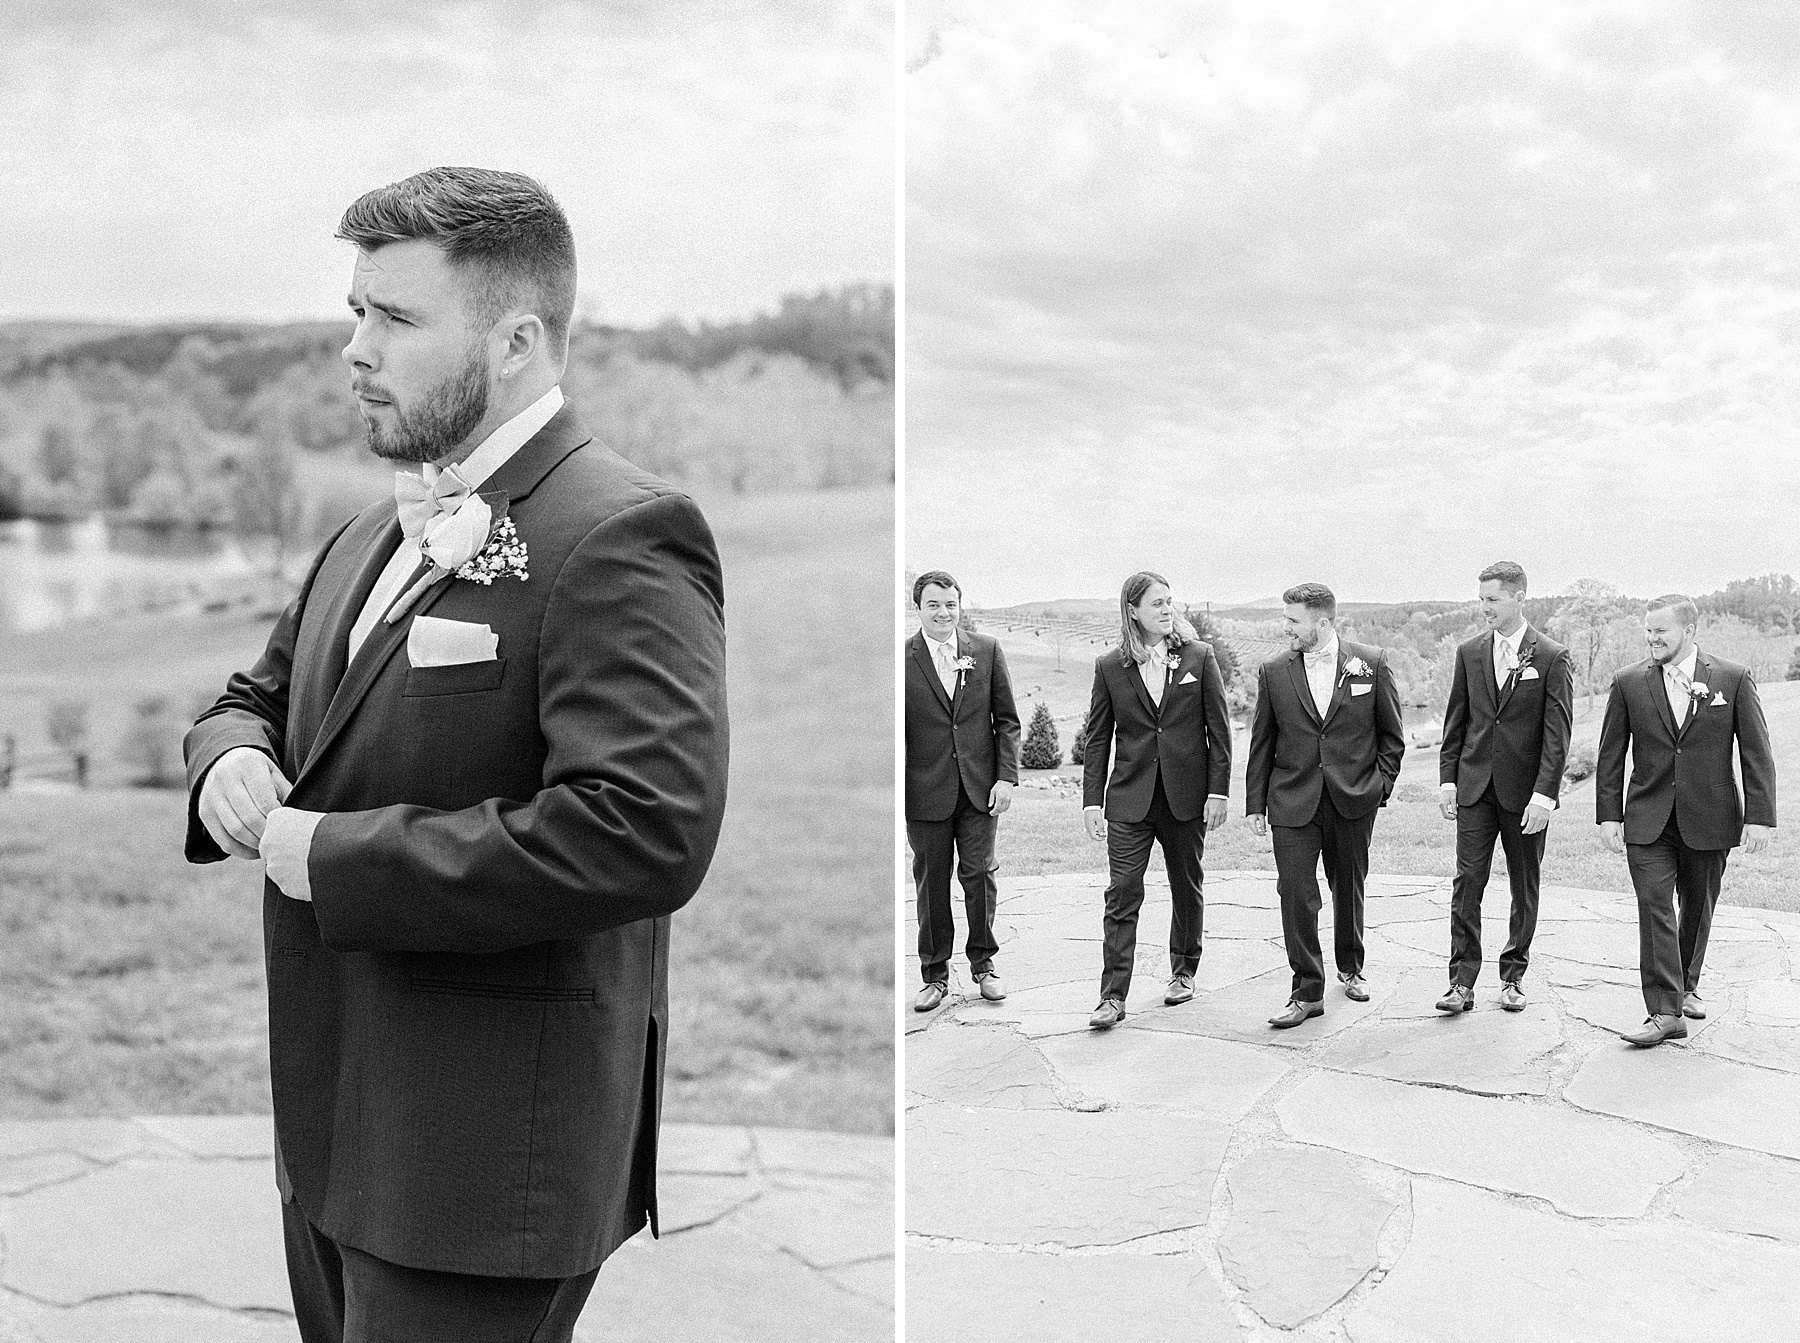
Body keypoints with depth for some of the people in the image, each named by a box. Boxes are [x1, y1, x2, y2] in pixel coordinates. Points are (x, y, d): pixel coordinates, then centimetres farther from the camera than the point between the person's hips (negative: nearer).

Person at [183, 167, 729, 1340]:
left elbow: (646, 831, -30)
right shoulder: (376, 534, 12)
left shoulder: (621, 538, -18)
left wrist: (333, 856, -22)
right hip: (334, 1124, 9)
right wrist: (232, 760, -2)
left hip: (484, 1152, -8)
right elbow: (261, 695, 24)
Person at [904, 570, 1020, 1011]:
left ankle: (982, 963, 21)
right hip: (926, 789, -1)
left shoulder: (987, 650, 4)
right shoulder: (901, 659, -2)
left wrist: (1006, 776, -2)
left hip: (980, 785, 1)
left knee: (979, 874, 4)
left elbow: (1006, 720, 7)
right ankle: (935, 974, 18)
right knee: (930, 880, 6)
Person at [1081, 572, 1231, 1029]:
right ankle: (1113, 997, -5)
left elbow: (1219, 728, 1)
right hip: (1129, 799, 0)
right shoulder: (1109, 667, 1)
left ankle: (1183, 973, 32)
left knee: (1187, 889, 13)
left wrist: (1218, 790, -4)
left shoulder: (1199, 657, 1)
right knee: (1122, 895, -6)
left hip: (1186, 797, 1)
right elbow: (1097, 738, 5)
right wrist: (1091, 800, -1)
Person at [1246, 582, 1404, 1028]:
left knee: (1348, 887, 14)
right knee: (1295, 894, -7)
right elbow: (1261, 743, 6)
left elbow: (1391, 735, 7)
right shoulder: (1273, 673, 2)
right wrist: (1255, 803, 4)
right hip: (1293, 802, 0)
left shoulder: (1370, 664, -1)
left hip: (1353, 799, 0)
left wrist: (1380, 785, -1)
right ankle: (1307, 992, 2)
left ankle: (1350, 968, 37)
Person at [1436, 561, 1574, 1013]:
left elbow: (1557, 733, -8)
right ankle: (1462, 981, 0)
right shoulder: (1470, 653, 7)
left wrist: (1544, 794, -14)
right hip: (1475, 788, 2)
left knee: (1524, 889, 8)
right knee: (1467, 883, -3)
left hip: (1525, 792, -2)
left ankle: (1513, 976, 21)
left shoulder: (1552, 658, -4)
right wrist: (1448, 779, 4)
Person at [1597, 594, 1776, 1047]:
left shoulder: (1734, 679, -2)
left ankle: (1686, 986, 36)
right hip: (1648, 821, 0)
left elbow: (1757, 752, -1)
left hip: (1709, 820, 0)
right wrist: (1608, 814, 0)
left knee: (1697, 910, 13)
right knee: (1654, 909, -9)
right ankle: (1665, 1013, -9)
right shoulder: (1629, 683, 0)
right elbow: (1610, 754, 5)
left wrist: (1759, 816, -6)